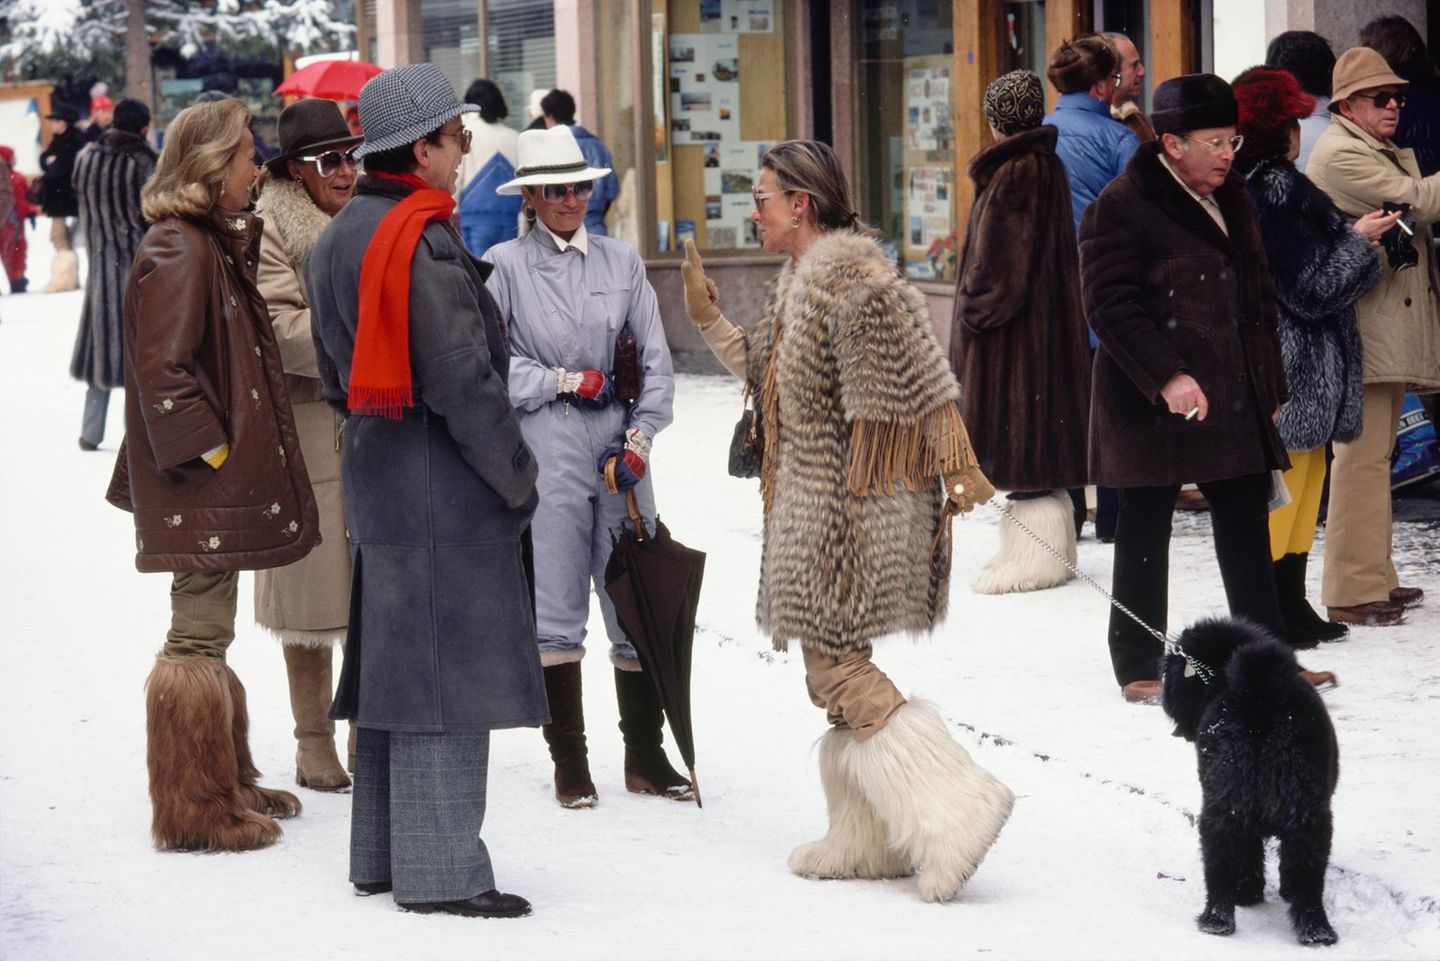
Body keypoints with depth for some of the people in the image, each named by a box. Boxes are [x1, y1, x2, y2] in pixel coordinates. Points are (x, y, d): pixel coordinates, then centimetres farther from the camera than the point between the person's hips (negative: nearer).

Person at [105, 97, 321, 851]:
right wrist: (211, 451, -20)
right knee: (199, 637, -5)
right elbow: (163, 370, -22)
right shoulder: (177, 251, -17)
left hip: (219, 478, 11)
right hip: (199, 485, -11)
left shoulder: (213, 244, 15)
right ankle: (196, 809, 1)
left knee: (206, 633, 18)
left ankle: (228, 788, 27)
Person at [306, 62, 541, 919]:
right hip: (445, 492, -10)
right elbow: (464, 380, -19)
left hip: (377, 484, 10)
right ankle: (441, 871, -2)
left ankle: (382, 854, 23)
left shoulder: (338, 238, 12)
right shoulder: (425, 244, -18)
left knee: (394, 663, 16)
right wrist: (517, 476, -10)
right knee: (447, 673, -5)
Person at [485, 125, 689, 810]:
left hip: (619, 441, 3)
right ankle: (569, 763, 9)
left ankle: (646, 755, 11)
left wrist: (642, 436, -2)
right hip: (545, 445, -3)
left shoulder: (622, 262, 11)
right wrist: (566, 381, -6)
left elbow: (655, 361, 9)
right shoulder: (506, 266, 1)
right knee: (555, 608, 0)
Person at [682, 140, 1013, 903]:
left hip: (851, 509, -10)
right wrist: (707, 320, 19)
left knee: (834, 668, -10)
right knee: (839, 665, 13)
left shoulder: (851, 274, -17)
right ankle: (867, 839, 19)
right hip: (815, 504, 10)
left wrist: (955, 472, -23)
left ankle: (954, 805, -11)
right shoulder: (800, 278, 15)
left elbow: (921, 376, -21)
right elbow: (766, 374, 22)